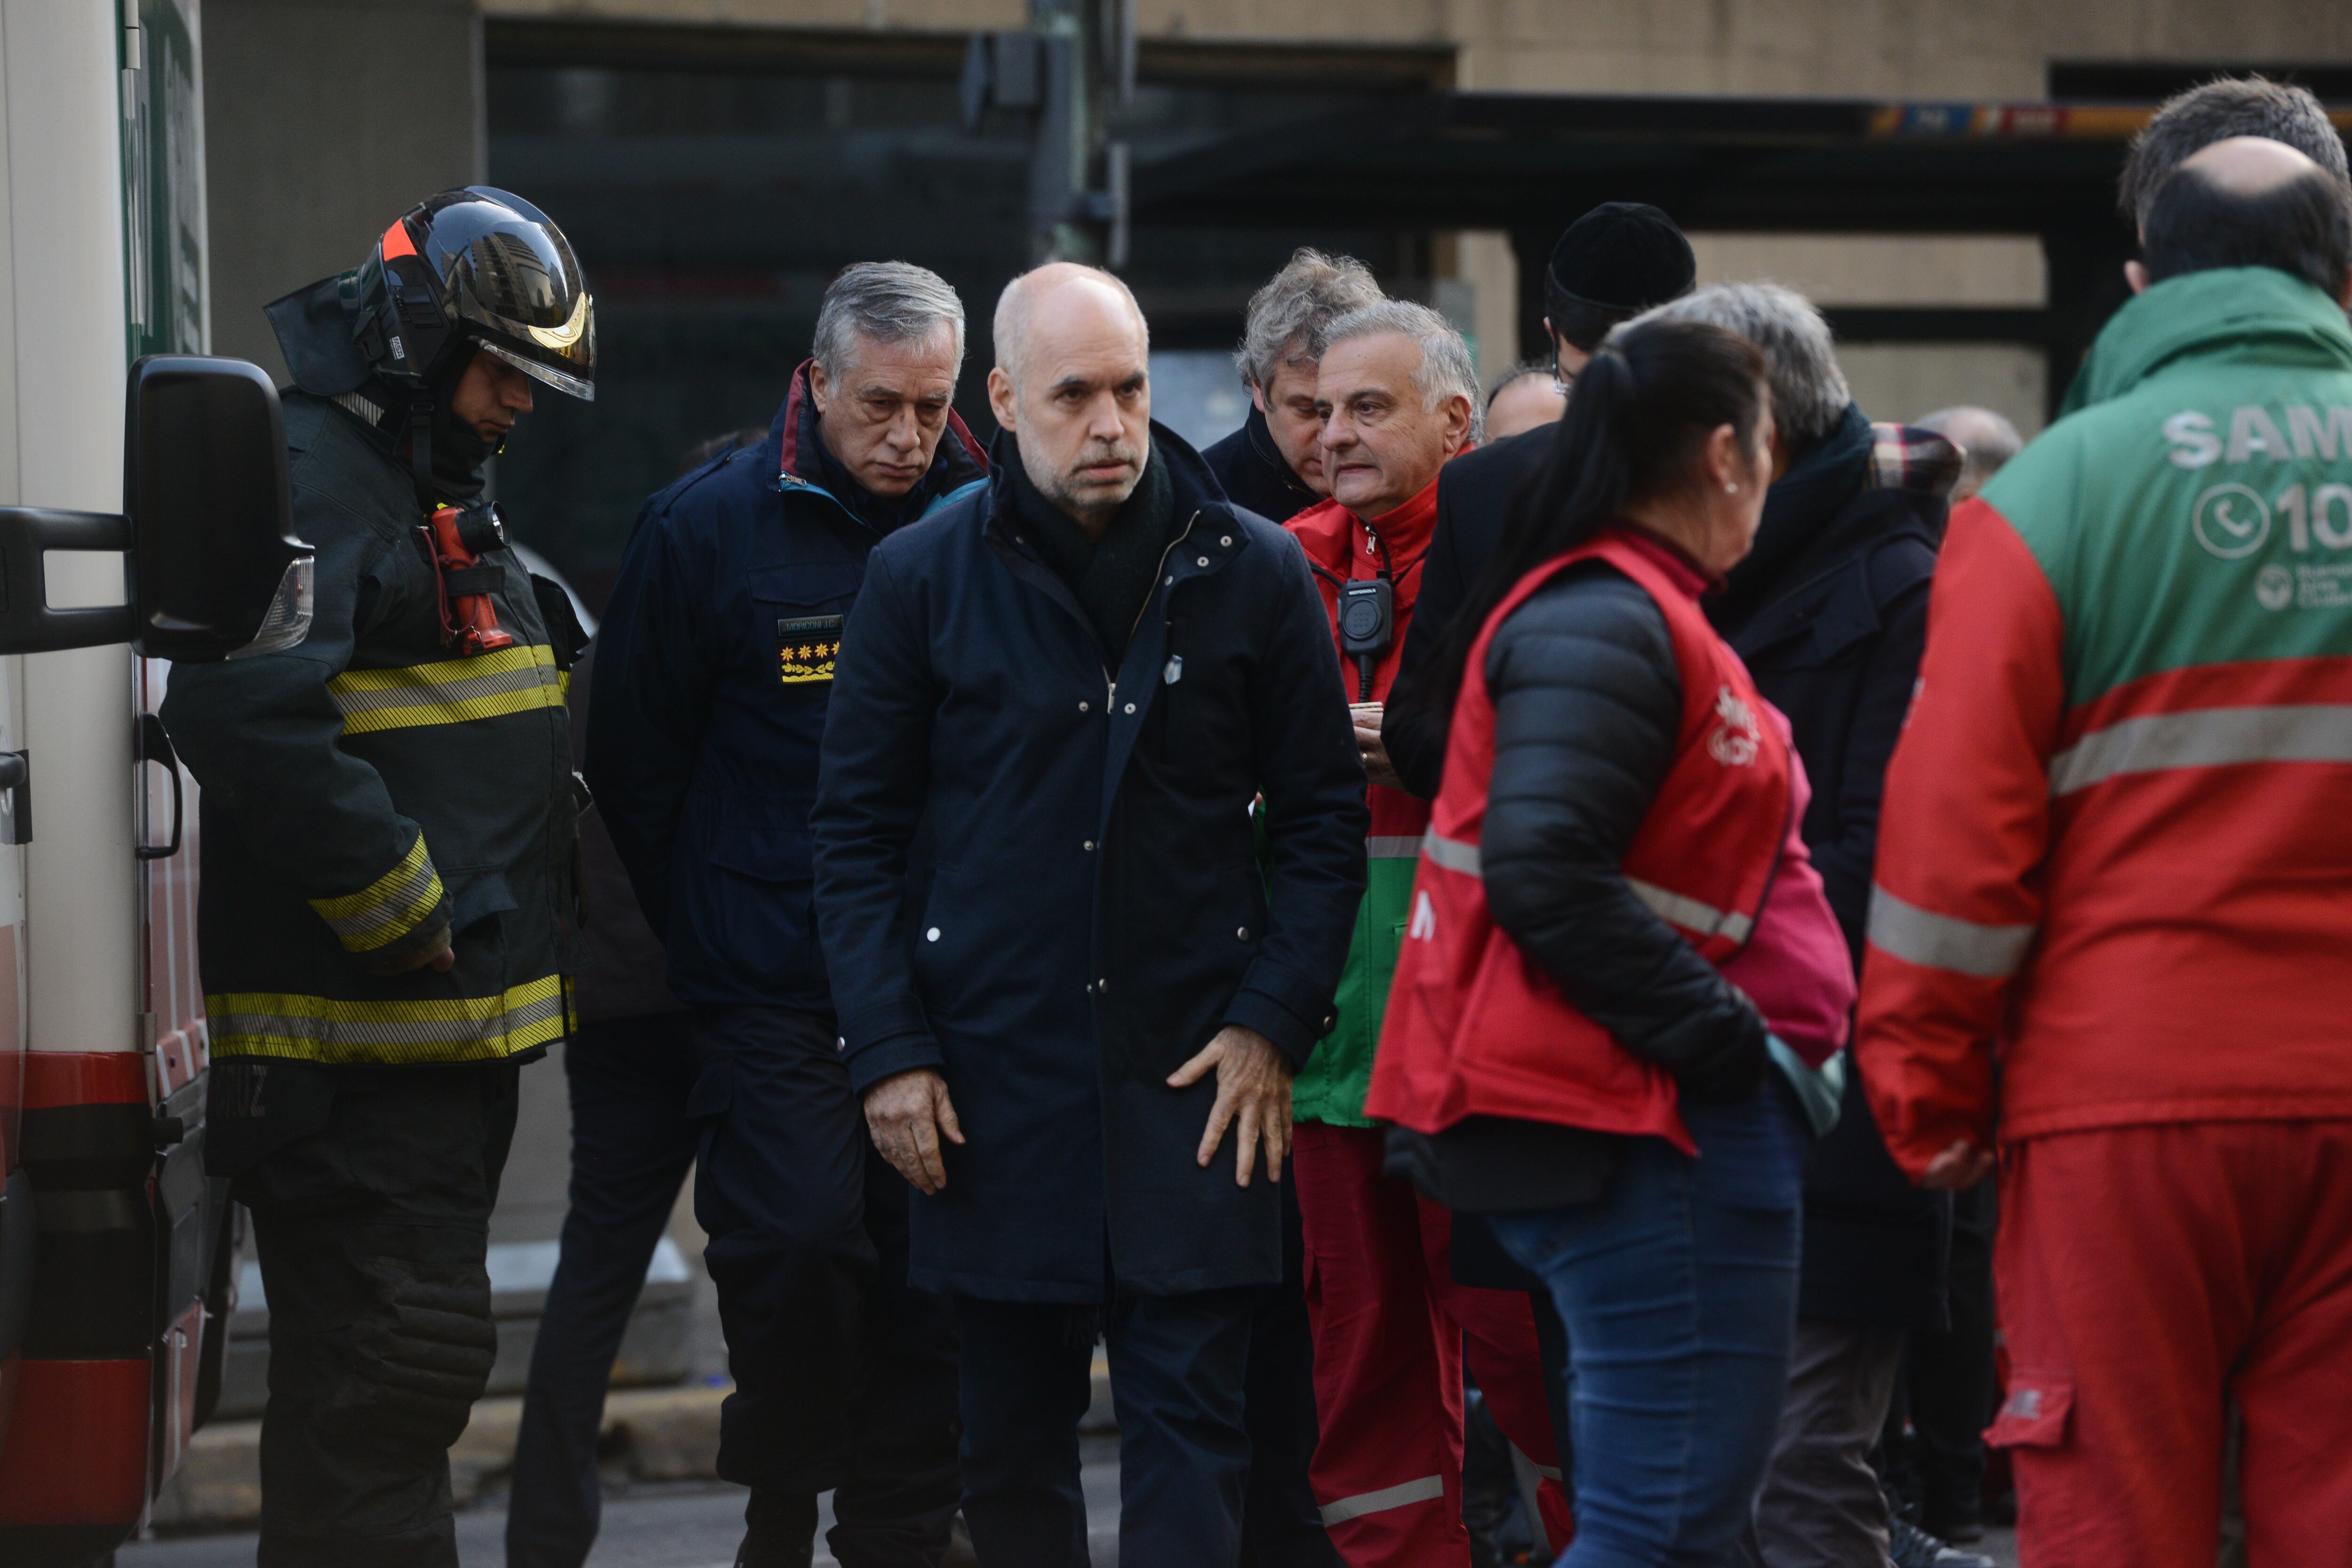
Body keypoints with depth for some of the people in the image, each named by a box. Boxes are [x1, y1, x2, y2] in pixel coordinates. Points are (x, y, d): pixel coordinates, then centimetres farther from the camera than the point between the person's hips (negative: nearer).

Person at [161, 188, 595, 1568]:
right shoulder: (308, 474, -14)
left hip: (449, 1025, 10)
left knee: (402, 1368, 15)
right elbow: (247, 709, -29)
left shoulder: (436, 489, 20)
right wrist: (396, 910, -22)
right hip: (359, 1040, -10)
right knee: (396, 1364, -12)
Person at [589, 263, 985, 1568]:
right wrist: (707, 939, 6)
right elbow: (634, 767, 5)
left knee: (934, 1265, 3)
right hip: (772, 1000, -2)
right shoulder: (708, 527, -1)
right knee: (797, 1242, -13)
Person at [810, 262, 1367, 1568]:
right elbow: (858, 829, 5)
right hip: (992, 1075, 1)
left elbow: (1324, 816, 7)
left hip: (1196, 1073, 0)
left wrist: (1274, 1019, -3)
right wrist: (887, 1048, -3)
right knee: (1012, 1435, 9)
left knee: (1190, 1423, -2)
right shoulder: (922, 577, 2)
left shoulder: (1253, 573, 2)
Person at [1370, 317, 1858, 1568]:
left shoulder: (1624, 611, 19)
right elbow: (1543, 870, -24)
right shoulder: (1609, 624, -14)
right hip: (1634, 1126, -11)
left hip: (1667, 1107, 11)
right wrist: (1732, 1040, -21)